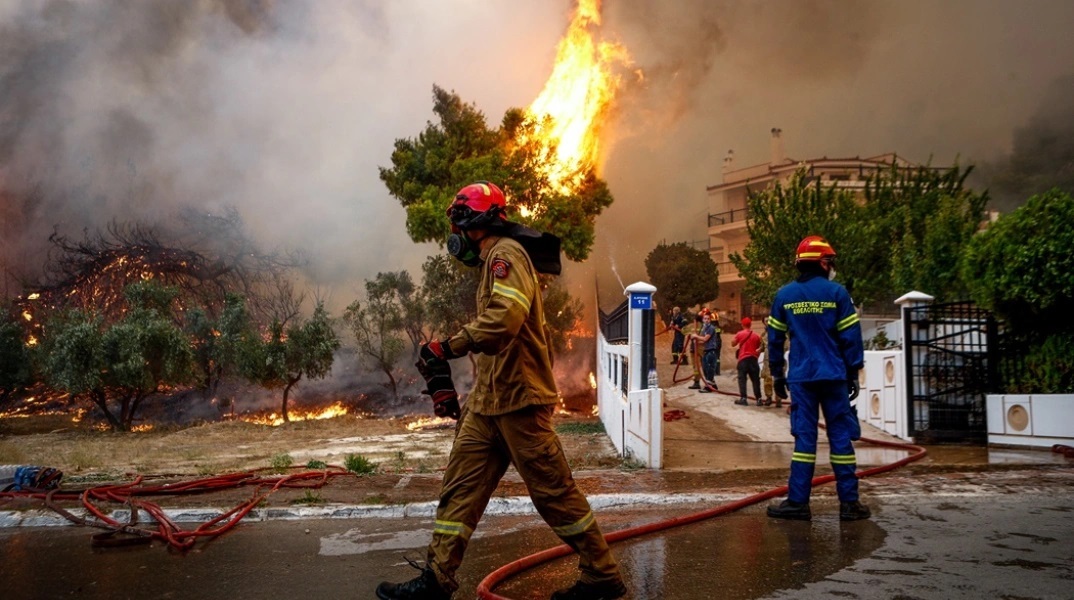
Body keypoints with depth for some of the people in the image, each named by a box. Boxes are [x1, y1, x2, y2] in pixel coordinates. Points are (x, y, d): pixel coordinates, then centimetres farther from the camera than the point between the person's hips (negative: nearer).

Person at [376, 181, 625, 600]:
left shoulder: (507, 253, -12)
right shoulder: (493, 260, 21)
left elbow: (504, 318, -28)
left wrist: (447, 347, -19)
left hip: (518, 399, -10)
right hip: (489, 401, 10)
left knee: (554, 492, -1)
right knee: (460, 487, 7)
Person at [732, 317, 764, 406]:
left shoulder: (740, 334, -4)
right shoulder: (756, 336, 6)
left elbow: (733, 344, 7)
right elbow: (759, 349, 13)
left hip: (743, 358, -3)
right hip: (753, 359, 3)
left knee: (742, 379, 0)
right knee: (755, 379, 6)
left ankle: (743, 398, -7)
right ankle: (759, 399, 3)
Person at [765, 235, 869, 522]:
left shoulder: (784, 295, 4)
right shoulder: (837, 293, -3)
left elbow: (775, 337, 7)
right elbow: (851, 336, -3)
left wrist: (777, 375, 16)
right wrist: (853, 373, 4)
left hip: (801, 377, 2)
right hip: (833, 376, -2)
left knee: (804, 437, 4)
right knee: (841, 437, 3)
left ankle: (798, 502, 3)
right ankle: (849, 503, 6)